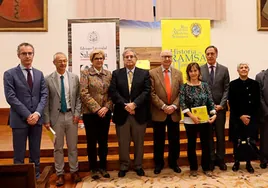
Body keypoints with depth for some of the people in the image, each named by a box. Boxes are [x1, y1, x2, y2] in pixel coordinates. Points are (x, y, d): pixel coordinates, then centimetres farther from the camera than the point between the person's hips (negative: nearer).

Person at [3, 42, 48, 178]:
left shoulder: (39, 74, 10)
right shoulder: (10, 74, -2)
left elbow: (44, 95, 4)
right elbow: (11, 97, -10)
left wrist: (37, 113, -10)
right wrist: (27, 115, -14)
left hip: (36, 118, 4)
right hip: (19, 120, -3)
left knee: (35, 152, 12)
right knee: (19, 154, 5)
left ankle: (36, 177, 24)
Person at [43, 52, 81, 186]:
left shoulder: (74, 77, 3)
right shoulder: (48, 79, -3)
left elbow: (78, 97, 5)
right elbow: (46, 101, -2)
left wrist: (77, 113, -4)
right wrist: (47, 119, -5)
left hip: (71, 116, 2)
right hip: (56, 116, -1)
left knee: (73, 146, 11)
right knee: (58, 147, 8)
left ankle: (74, 171, 25)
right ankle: (60, 174, 21)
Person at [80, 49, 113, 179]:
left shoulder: (108, 74, 9)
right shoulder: (85, 73, -1)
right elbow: (84, 93, -10)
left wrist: (106, 107, -10)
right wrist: (97, 108, -15)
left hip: (105, 113, 3)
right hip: (90, 113, -3)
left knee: (103, 141, 10)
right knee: (92, 142, 5)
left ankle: (103, 167, 24)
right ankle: (93, 168, 18)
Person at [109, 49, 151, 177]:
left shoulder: (144, 73, 6)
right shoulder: (116, 74, 7)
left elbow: (147, 91, -5)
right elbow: (113, 92, -4)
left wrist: (134, 104, -17)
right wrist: (125, 105, -17)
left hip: (140, 113, 0)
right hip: (122, 113, 0)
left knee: (139, 141, 11)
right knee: (123, 142, 9)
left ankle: (138, 166, 26)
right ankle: (124, 166, 24)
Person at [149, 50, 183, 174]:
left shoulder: (178, 73, 9)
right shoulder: (152, 73, -1)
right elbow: (152, 93, -7)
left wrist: (174, 106, -10)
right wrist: (163, 106, -14)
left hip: (174, 113, 3)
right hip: (159, 113, -2)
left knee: (174, 140, 10)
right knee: (158, 140, 7)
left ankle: (173, 163, 27)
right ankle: (158, 163, 23)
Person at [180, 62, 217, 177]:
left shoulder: (205, 85, 4)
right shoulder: (184, 87, -3)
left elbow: (210, 101, 2)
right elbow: (182, 103, -11)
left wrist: (214, 114, -12)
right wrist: (192, 116, -20)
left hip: (205, 120, 2)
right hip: (190, 120, -2)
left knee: (206, 144, 9)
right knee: (191, 144, 9)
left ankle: (206, 168, 24)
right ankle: (193, 168, 24)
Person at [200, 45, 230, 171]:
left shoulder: (224, 70, 4)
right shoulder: (200, 70, 2)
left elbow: (226, 89, 1)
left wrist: (221, 104, -9)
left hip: (220, 107, 1)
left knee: (220, 134, 8)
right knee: (208, 135, 6)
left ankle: (220, 159, 20)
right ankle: (211, 159, 17)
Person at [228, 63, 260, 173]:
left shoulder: (255, 84, 5)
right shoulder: (233, 84, 2)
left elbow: (257, 102, 2)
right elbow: (231, 103, -2)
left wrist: (250, 116, -7)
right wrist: (240, 116, -10)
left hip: (251, 117, 1)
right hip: (236, 118, 0)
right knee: (236, 141, 3)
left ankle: (248, 163, 14)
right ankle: (236, 162, 18)